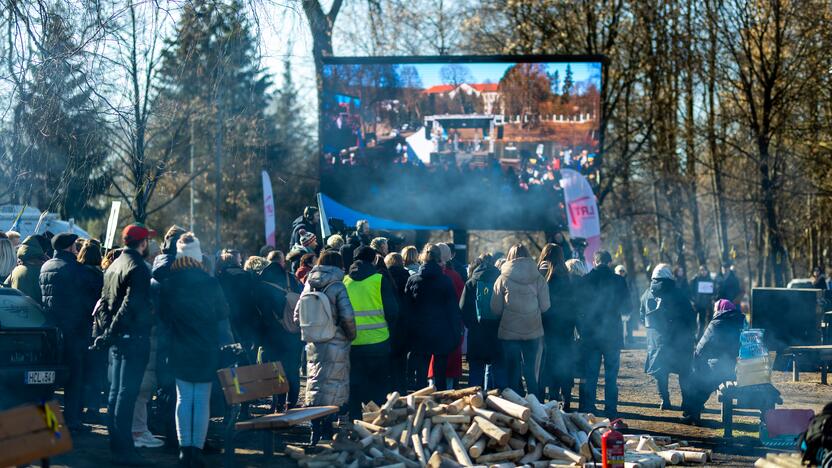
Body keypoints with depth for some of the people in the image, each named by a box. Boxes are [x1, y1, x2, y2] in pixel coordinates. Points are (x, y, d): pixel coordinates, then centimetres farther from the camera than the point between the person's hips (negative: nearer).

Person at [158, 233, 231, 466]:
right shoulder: (210, 283, -9)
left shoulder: (168, 284, -5)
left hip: (180, 350, 1)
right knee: (202, 401, 4)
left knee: (184, 399, 10)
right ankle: (197, 449, 2)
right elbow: (223, 317, -2)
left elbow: (163, 316, 4)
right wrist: (225, 343, 8)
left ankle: (184, 448, 8)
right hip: (207, 350, -1)